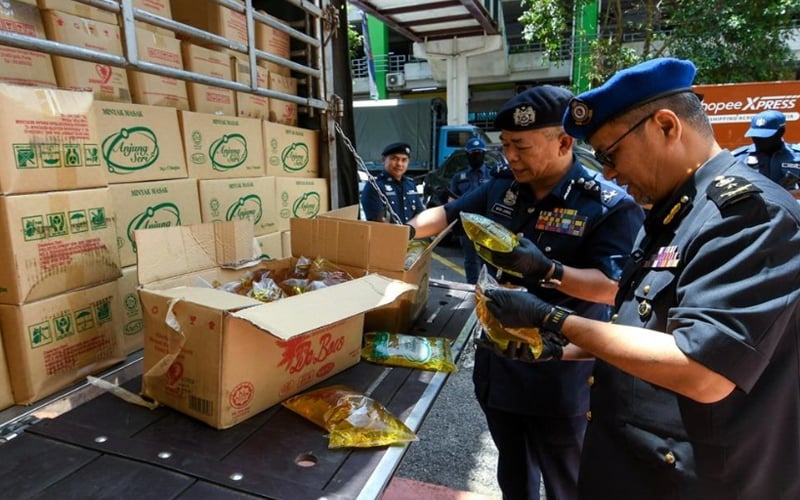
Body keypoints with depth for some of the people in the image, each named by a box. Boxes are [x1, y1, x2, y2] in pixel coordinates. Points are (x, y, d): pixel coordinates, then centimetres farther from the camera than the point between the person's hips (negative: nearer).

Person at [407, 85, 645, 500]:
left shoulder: (609, 206, -17)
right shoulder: (500, 190, 1)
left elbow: (616, 288, -22)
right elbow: (447, 214, 11)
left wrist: (546, 270, -36)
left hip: (558, 375, -5)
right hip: (497, 364, 6)